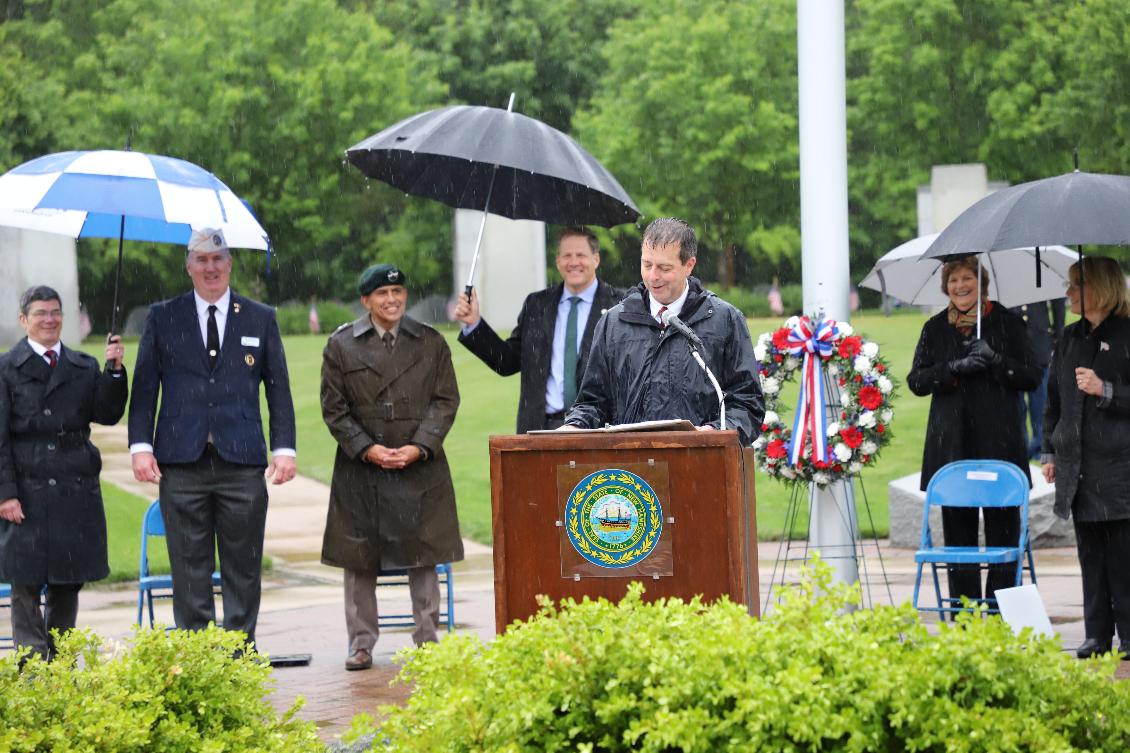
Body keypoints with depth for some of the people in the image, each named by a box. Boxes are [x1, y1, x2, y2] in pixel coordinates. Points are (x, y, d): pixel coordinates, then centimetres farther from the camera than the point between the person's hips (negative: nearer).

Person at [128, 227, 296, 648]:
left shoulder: (260, 319, 11)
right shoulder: (162, 318, 9)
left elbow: (278, 388, 10)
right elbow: (144, 387, 7)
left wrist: (284, 448, 1)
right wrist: (140, 446, -3)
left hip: (242, 461, 0)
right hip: (182, 463, 0)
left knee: (243, 568, 3)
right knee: (189, 568, 2)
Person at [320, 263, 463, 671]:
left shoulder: (431, 342, 6)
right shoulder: (341, 345, 3)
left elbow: (445, 400, 3)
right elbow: (334, 408, 2)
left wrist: (417, 447, -10)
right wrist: (369, 450, -10)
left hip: (420, 467, 0)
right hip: (361, 469, 0)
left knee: (424, 557, 2)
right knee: (359, 559, 2)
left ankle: (427, 641, 10)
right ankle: (361, 644, 10)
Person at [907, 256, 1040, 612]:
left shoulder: (1007, 323, 6)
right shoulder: (935, 328, 12)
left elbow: (1032, 377, 2)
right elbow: (916, 380, 4)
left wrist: (996, 361, -14)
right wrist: (957, 367, -12)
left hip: (999, 442, -2)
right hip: (952, 445, 2)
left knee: (1003, 527, -4)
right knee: (958, 528, 3)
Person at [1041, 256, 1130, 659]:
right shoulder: (1070, 338, 14)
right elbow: (1054, 398, 19)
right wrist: (1050, 452, 15)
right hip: (1077, 466, 6)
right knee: (1090, 551, 7)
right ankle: (1097, 634, 11)